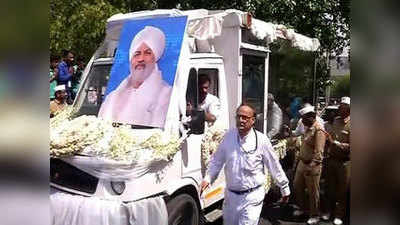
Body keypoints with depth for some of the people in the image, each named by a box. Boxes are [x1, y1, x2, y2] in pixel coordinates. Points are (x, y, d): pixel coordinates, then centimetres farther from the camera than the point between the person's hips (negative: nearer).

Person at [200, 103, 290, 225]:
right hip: (230, 195, 4)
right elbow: (217, 160, 8)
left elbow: (275, 166, -3)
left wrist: (285, 189, 5)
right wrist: (208, 178, 0)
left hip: (252, 197, -4)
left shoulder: (261, 140, -12)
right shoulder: (229, 136, -3)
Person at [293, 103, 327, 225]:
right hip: (302, 162, 9)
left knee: (313, 192, 5)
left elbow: (318, 152, -25)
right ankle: (302, 208, 37)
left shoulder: (318, 130, -20)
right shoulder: (309, 128, 9)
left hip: (312, 166, -9)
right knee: (297, 186, 18)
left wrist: (311, 166, -28)